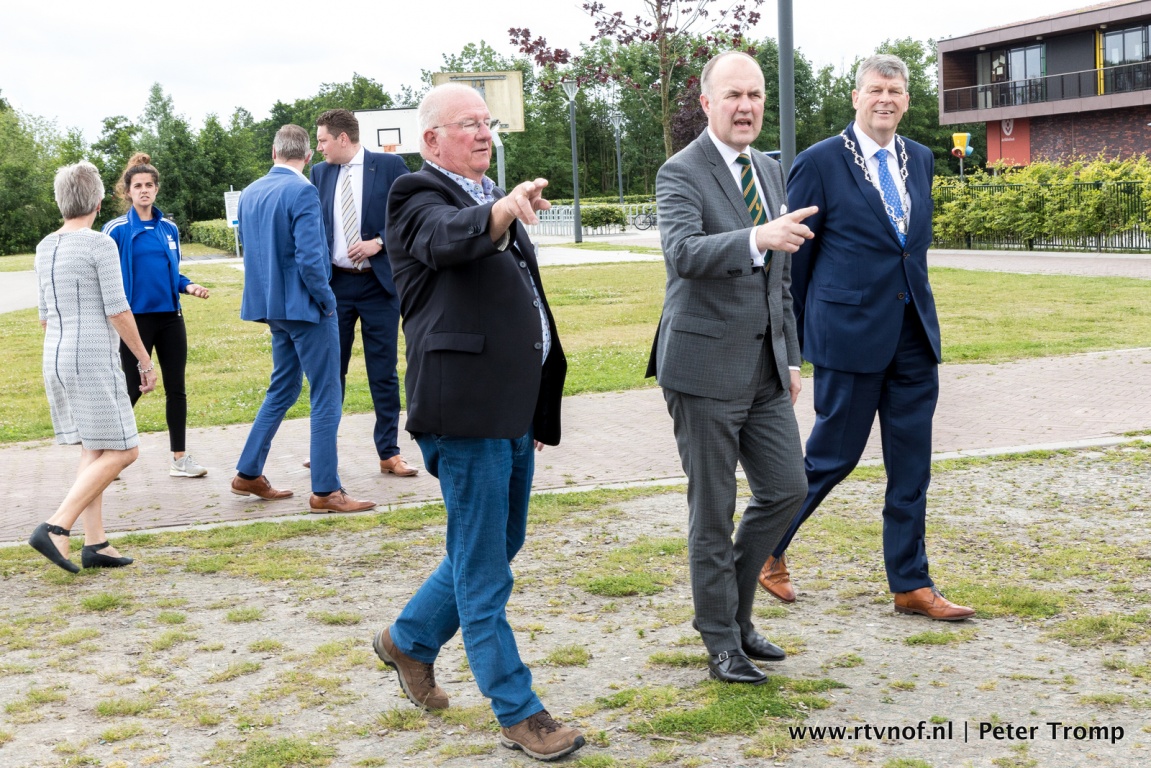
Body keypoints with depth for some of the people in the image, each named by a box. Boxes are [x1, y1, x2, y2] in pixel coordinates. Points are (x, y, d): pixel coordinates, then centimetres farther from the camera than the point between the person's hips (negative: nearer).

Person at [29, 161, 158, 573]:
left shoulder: (45, 248, 12)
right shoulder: (99, 245, -10)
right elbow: (118, 311, -12)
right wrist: (145, 360, -3)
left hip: (56, 360, 8)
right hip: (94, 360, -8)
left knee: (92, 452, 12)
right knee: (120, 451, -5)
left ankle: (95, 542, 8)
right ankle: (56, 528, -15)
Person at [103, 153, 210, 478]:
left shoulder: (169, 229, 8)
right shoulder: (117, 230, -6)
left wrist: (188, 286, -2)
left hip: (170, 317, 5)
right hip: (137, 318, -5)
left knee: (176, 387, 6)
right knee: (132, 389, -1)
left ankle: (179, 458, 14)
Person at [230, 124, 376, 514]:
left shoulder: (249, 193, 8)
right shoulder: (302, 192, -17)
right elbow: (310, 257, -22)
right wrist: (327, 300, -10)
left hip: (271, 304, 8)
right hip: (305, 306, -8)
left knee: (283, 389, 20)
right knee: (326, 398, -1)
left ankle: (249, 474, 23)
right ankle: (326, 491, 1)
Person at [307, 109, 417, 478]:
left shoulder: (389, 166, -3)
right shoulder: (319, 173, 8)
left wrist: (379, 242, -16)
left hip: (379, 282, -3)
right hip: (335, 284, 3)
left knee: (383, 372, 3)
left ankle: (389, 453, 10)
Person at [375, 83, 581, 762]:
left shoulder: (496, 200, 21)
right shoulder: (419, 198, -6)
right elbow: (448, 238, -31)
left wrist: (538, 409, 29)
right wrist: (504, 210, -52)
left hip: (514, 406, 9)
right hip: (466, 407, -9)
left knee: (498, 546, 19)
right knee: (483, 567, -1)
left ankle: (410, 640, 38)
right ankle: (519, 713, 7)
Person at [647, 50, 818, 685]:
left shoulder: (770, 171, 13)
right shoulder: (681, 173, -11)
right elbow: (683, 253, -30)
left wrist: (791, 357, 19)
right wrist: (757, 238, -45)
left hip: (764, 366, 7)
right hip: (705, 366, -7)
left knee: (786, 488, 8)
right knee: (712, 509, 2)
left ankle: (733, 608, 27)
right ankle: (722, 640, 16)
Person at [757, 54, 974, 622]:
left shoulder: (920, 160, 11)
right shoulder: (821, 163, -7)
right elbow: (793, 255, -3)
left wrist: (916, 305, 17)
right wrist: (791, 340, -1)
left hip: (915, 334, 6)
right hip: (850, 333, -6)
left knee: (911, 466, 8)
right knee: (834, 454, 3)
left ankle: (911, 585, 16)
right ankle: (768, 548, 26)